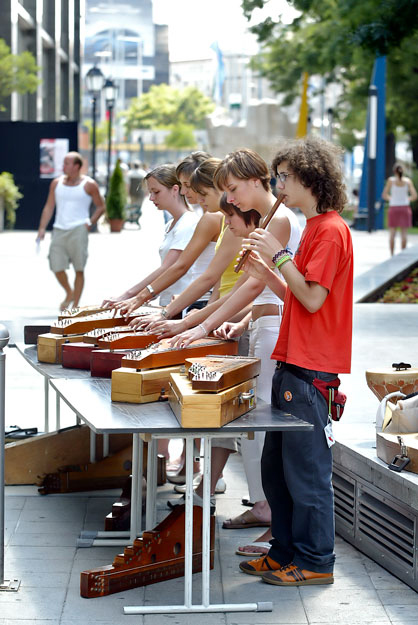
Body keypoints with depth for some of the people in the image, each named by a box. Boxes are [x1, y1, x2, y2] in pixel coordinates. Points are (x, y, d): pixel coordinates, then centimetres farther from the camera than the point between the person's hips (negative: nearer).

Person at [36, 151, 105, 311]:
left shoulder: (88, 184, 1)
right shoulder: (57, 183, 10)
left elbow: (101, 206, 8)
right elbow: (49, 207, 12)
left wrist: (90, 222, -5)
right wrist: (42, 228, 2)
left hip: (78, 230, -3)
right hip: (59, 230, 3)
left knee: (79, 269, -2)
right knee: (57, 267, -3)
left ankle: (75, 305, 6)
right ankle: (69, 293, 25)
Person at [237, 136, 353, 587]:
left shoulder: (331, 230, -13)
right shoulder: (314, 228, 17)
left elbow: (313, 299, -19)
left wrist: (280, 255, -15)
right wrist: (264, 271, 8)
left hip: (311, 370, -10)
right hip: (293, 363, 10)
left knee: (306, 468, -2)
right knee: (276, 467, 15)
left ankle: (314, 562, 8)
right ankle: (285, 552, 24)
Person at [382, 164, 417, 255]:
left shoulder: (391, 180, -4)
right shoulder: (408, 181, 0)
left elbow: (384, 195, -4)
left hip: (393, 207, -1)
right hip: (405, 207, 1)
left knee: (392, 233, 4)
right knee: (404, 233, 5)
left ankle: (392, 255, 0)